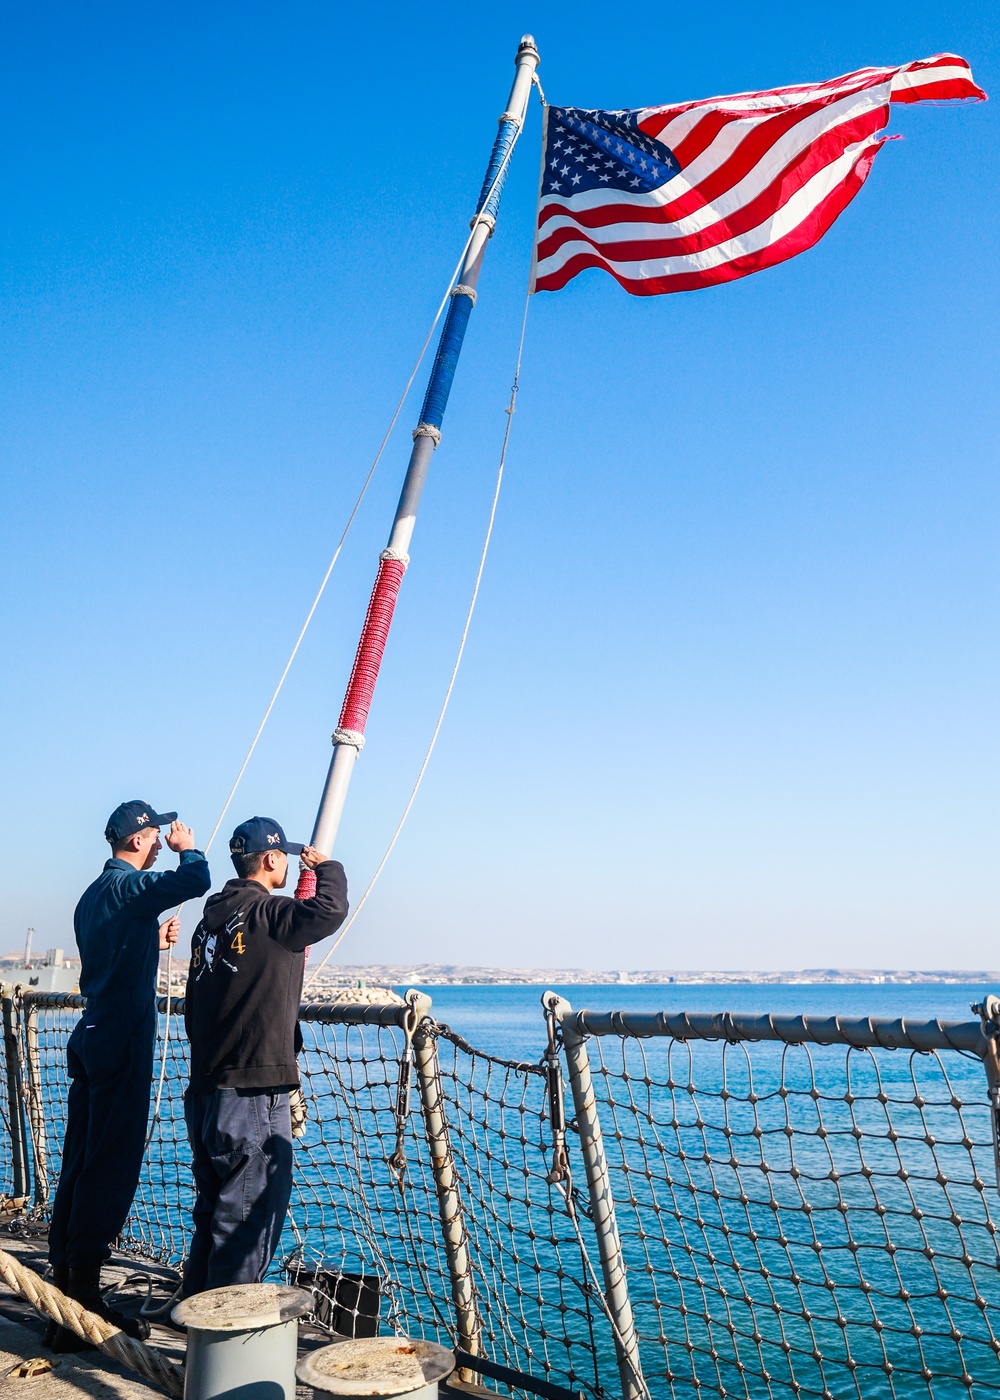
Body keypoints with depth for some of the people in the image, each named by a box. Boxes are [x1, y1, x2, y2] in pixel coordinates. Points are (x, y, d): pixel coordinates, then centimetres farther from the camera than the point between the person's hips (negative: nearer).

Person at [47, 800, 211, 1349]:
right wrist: (187, 847, -10)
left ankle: (65, 1284, 23)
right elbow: (196, 880, -30)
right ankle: (83, 1302, 1)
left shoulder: (92, 894, 16)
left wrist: (154, 942, 26)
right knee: (111, 1168, -4)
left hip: (92, 1037, 10)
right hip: (121, 1042, -10)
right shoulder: (129, 885, -14)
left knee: (80, 1165, 14)